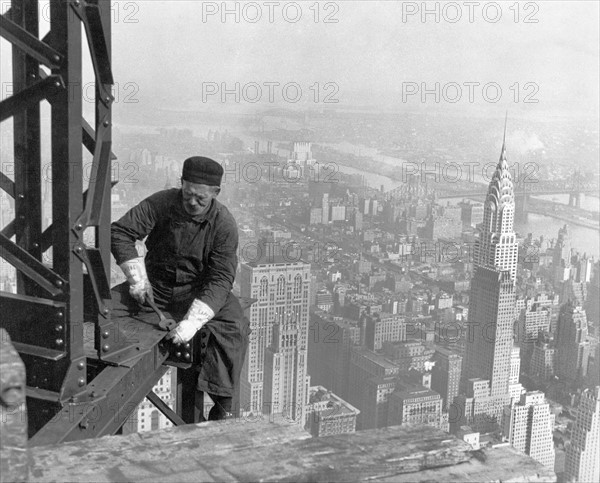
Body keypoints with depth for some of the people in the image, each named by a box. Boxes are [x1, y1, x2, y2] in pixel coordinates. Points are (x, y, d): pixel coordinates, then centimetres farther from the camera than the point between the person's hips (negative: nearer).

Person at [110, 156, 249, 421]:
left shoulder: (223, 224, -17)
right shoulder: (162, 203, -12)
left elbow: (220, 279, -22)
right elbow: (119, 232, -7)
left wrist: (192, 321, -35)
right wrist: (137, 277, -17)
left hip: (198, 290, -2)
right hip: (155, 283, 2)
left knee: (233, 326, -29)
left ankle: (221, 408, -21)